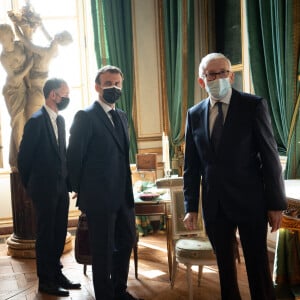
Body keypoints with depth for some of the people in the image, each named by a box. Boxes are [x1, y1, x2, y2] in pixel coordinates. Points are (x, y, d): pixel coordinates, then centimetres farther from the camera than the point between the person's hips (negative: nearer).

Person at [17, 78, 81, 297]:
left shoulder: (60, 120, 9)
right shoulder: (36, 121, -14)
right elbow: (23, 157, -10)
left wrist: (66, 180, 9)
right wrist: (30, 186, -1)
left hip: (61, 187, 7)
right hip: (45, 189, -7)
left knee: (60, 233, 14)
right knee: (46, 235, 4)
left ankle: (56, 273, 27)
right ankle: (45, 281, 16)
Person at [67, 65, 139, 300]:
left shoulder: (122, 116, 12)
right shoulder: (85, 116, -11)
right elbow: (74, 159, -10)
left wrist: (127, 188, 13)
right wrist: (82, 194, -4)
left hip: (123, 195, 7)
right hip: (100, 197, -7)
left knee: (126, 242, 17)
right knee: (103, 251, 6)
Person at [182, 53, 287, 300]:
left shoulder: (254, 105, -5)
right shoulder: (194, 114, 5)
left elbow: (270, 156, -6)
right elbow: (191, 165, 7)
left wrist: (276, 203, -7)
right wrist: (191, 206, 4)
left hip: (249, 201, -3)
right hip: (214, 205, 3)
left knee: (258, 266, 6)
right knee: (225, 265, 14)